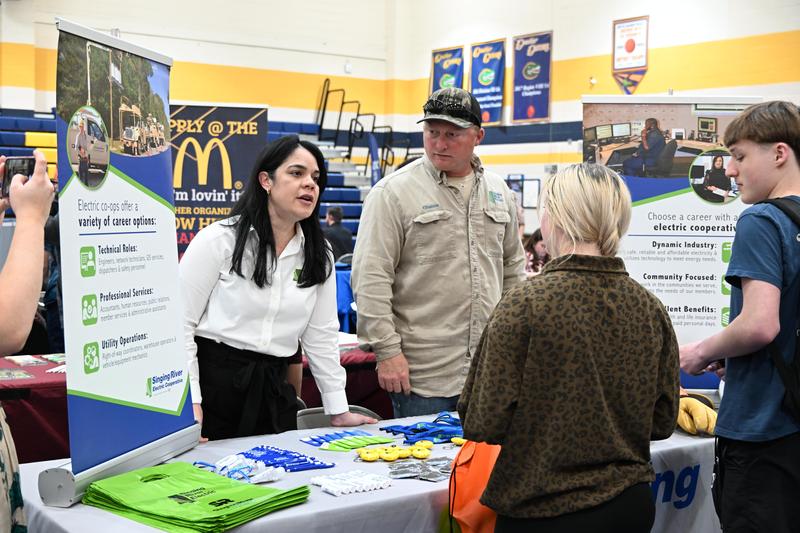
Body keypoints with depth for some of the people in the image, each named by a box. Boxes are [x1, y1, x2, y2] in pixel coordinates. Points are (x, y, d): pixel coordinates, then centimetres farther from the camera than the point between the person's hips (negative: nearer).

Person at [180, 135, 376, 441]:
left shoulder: (318, 256, 7)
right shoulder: (219, 240, -7)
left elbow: (322, 336, 9)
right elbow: (181, 323, -8)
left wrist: (339, 411, 7)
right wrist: (189, 401, -15)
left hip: (273, 393, 4)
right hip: (212, 383, -4)